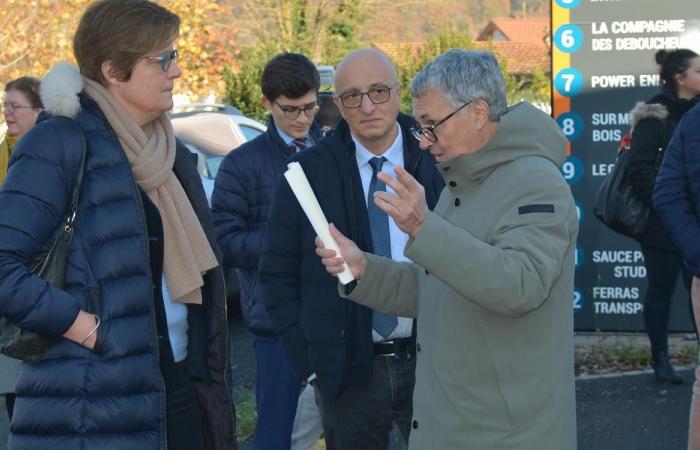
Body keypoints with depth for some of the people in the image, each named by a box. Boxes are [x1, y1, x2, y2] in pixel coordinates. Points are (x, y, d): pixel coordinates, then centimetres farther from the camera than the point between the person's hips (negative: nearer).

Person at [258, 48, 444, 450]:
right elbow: (278, 274, 3)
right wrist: (308, 358, -3)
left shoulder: (439, 162, 0)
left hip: (432, 361, 0)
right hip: (348, 370, 0)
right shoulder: (308, 172, -1)